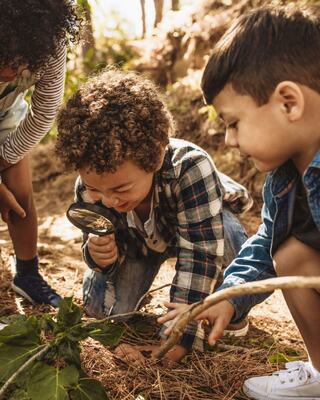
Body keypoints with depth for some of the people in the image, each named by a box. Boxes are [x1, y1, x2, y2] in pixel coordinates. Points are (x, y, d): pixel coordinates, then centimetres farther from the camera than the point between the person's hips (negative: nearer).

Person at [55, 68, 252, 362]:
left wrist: (180, 334, -42)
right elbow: (115, 248, -15)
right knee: (102, 308, -12)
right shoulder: (89, 187, -30)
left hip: (203, 221, -3)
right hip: (138, 240, 3)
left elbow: (200, 254, -42)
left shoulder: (190, 167, -45)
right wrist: (101, 255, -41)